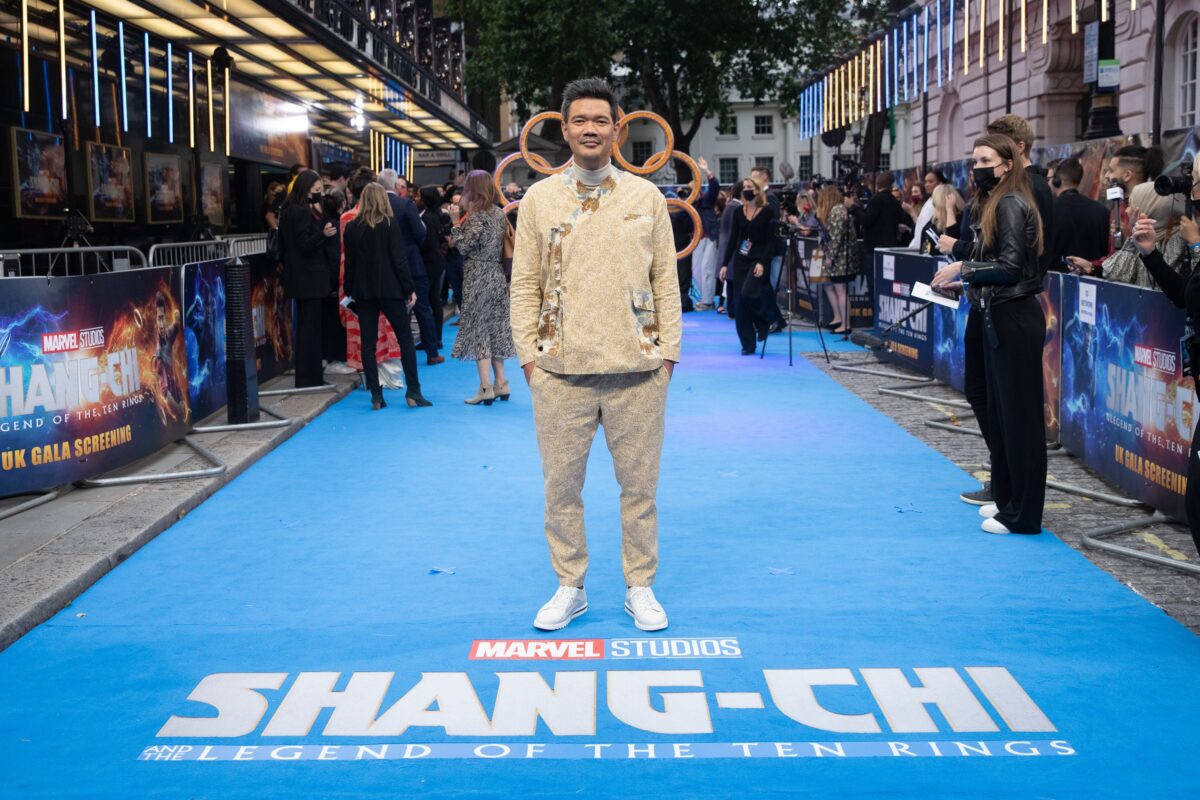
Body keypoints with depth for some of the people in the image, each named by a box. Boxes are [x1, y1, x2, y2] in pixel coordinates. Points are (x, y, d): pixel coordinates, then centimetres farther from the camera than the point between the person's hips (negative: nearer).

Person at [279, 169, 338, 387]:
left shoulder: (291, 210, 14)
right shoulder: (302, 212, -16)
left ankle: (309, 376, 20)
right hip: (309, 278, -10)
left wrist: (319, 214, 10)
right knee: (310, 328, -6)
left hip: (302, 278, 10)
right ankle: (309, 378, -3)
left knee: (306, 327, 14)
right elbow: (305, 244, -19)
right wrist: (323, 234, -33)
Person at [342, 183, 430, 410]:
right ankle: (413, 392, 0)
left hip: (363, 291, 3)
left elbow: (349, 263, 4)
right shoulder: (389, 224, -7)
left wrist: (349, 290, 13)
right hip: (389, 289, -2)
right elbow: (399, 260, -9)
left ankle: (376, 395, 2)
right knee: (405, 338, 5)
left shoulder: (351, 227, 1)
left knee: (368, 342, 5)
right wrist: (410, 289, -3)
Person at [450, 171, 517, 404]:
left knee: (478, 329, -2)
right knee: (495, 327, 13)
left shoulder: (476, 217, -16)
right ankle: (500, 382, 16)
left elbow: (463, 246, -17)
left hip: (477, 279, -7)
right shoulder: (499, 213, 6)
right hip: (496, 276, 7)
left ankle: (486, 387, -4)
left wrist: (456, 226, -5)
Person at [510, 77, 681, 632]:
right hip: (559, 370, 0)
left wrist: (667, 351, 1)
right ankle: (570, 588, 21)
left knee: (640, 484, 7)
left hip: (637, 368, 0)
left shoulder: (646, 196, 6)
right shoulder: (539, 199, 5)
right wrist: (527, 354, -1)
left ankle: (640, 588, 21)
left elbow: (666, 280, 6)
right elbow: (525, 284, 5)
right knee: (561, 485, 7)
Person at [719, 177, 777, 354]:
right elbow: (732, 240, 10)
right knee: (739, 303, 0)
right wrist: (724, 264, 4)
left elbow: (771, 240, -7)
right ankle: (747, 344, 8)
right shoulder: (738, 213, 8)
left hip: (758, 260, -4)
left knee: (748, 294, -23)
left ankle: (762, 324, 5)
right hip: (740, 260, 4)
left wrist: (762, 263, -18)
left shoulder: (767, 211, -4)